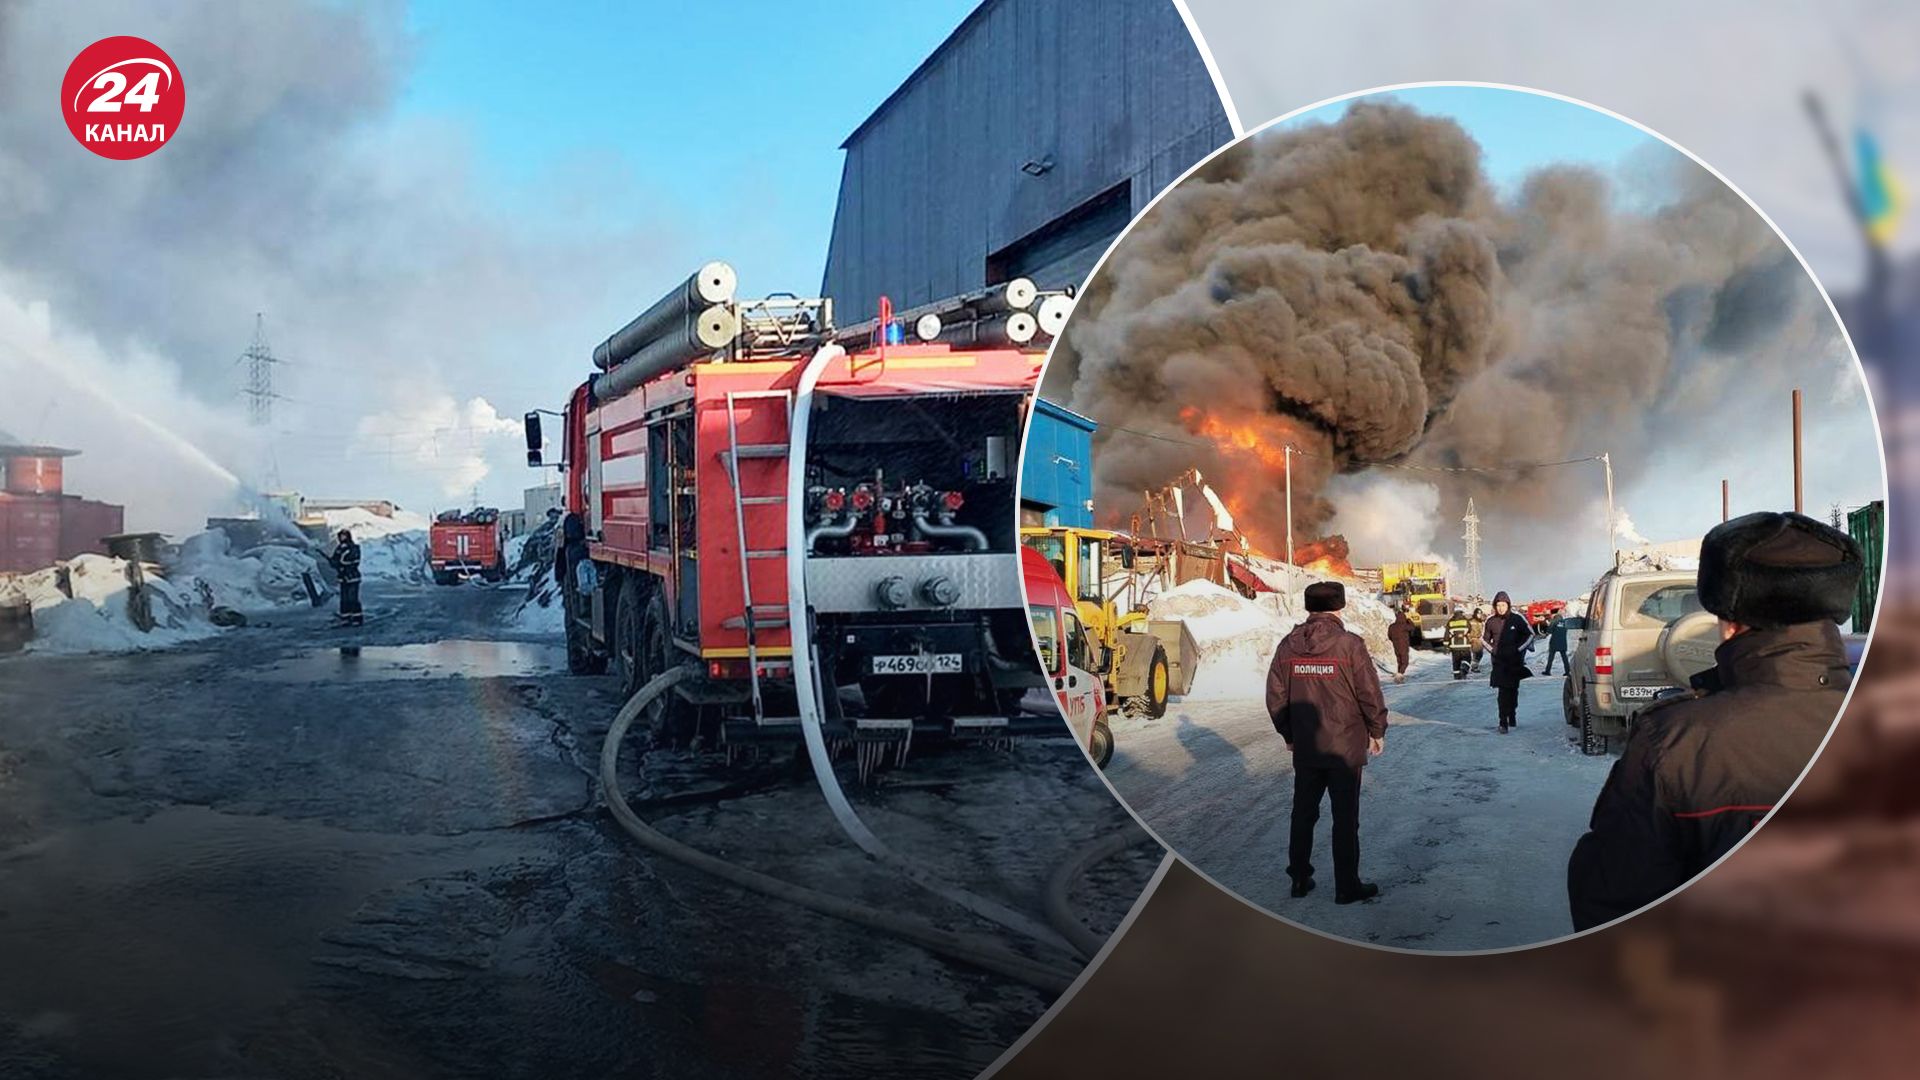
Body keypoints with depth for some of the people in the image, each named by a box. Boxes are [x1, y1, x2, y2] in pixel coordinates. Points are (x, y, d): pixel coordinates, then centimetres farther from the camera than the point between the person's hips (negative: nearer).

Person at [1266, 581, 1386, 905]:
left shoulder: (1288, 645, -1)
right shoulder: (1349, 644, -12)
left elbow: (1276, 697, 4)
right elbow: (1370, 694, -10)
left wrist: (1288, 733, 17)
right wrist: (1377, 732, 5)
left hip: (1305, 748, 4)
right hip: (1345, 747, -4)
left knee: (1303, 814, 15)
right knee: (1345, 818, 5)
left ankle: (1300, 879, 23)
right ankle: (1347, 886, 12)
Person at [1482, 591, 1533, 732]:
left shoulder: (1517, 618, -5)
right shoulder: (1491, 620, -1)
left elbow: (1530, 635, 4)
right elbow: (1484, 638, 13)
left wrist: (1518, 649, -3)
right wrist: (1492, 650, 0)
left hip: (1515, 660, 0)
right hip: (1499, 661, 0)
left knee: (1513, 689, 11)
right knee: (1503, 690, -9)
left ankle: (1512, 715, 32)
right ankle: (1503, 722, -13)